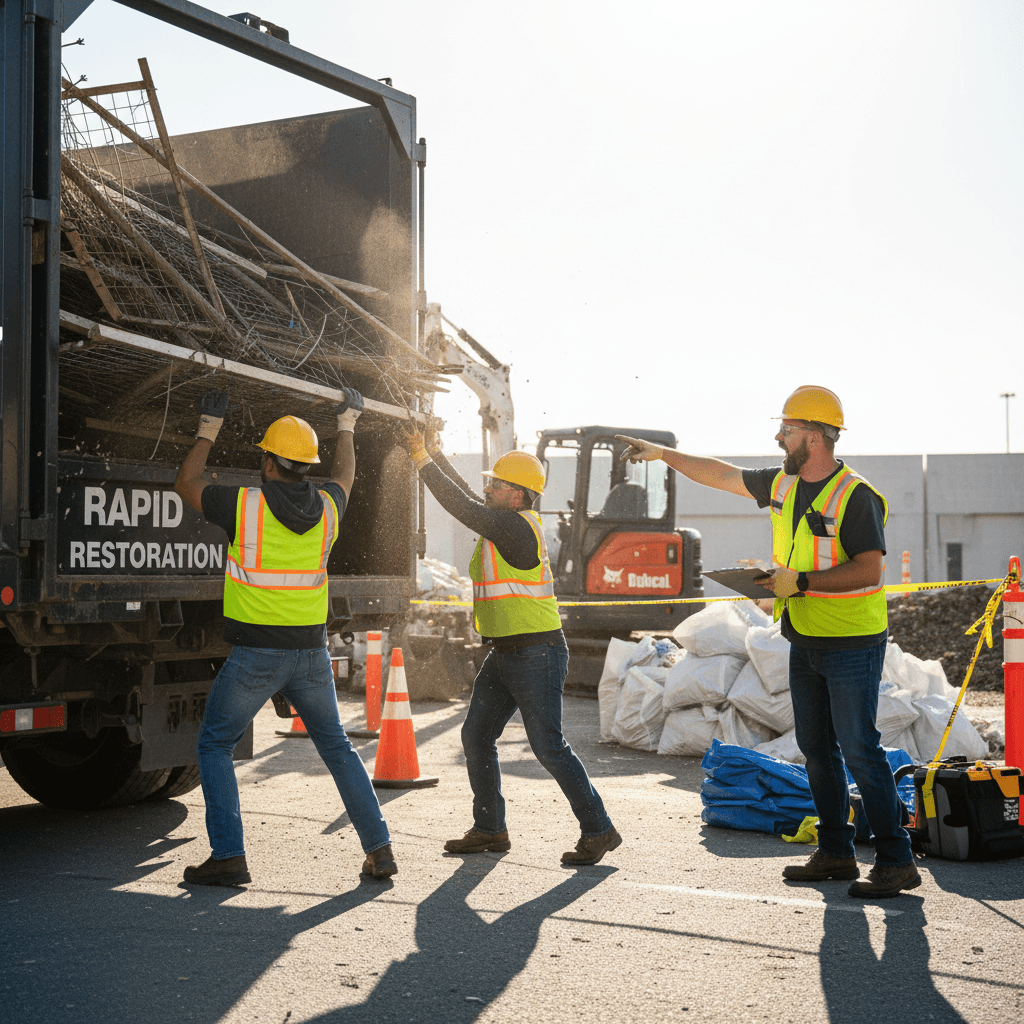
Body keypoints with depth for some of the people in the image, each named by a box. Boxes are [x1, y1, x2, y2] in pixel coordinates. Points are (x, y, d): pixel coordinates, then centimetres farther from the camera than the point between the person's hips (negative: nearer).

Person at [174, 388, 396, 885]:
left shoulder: (245, 505, -10)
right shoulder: (325, 508, 3)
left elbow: (186, 484, 7)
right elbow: (343, 477, 27)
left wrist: (208, 429, 20)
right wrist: (346, 425, 43)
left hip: (255, 653, -4)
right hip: (311, 651, 4)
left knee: (214, 745, 10)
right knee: (337, 747, 16)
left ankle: (228, 855, 3)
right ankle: (379, 849, 14)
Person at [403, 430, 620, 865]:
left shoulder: (516, 527, -17)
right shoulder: (505, 523, 11)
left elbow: (463, 507, -20)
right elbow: (468, 499, 24)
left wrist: (423, 462, -13)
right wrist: (436, 454, 20)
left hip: (537, 653, -10)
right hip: (504, 653, 10)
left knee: (548, 746, -7)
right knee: (476, 737, 11)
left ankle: (599, 831, 3)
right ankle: (490, 830, 21)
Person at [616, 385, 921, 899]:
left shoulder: (855, 496, -17)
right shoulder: (783, 484, 7)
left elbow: (869, 570, -23)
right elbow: (721, 475, 19)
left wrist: (802, 581, -26)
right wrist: (661, 453, 22)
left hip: (852, 644, -8)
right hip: (804, 641, 8)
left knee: (858, 748, -9)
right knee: (815, 746, 11)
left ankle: (896, 862, -3)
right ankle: (835, 853, 21)